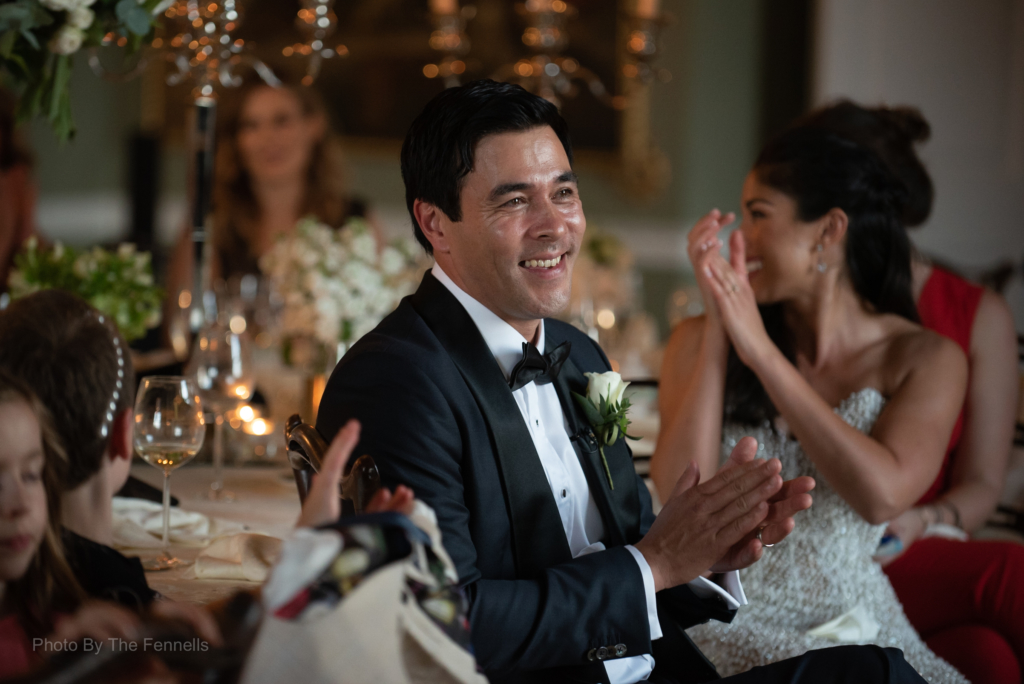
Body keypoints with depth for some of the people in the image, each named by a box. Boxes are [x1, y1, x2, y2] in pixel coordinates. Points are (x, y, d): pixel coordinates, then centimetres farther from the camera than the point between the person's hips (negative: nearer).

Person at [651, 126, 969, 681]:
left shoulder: (926, 359, 0)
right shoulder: (700, 341, 2)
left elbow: (882, 495, -17)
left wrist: (761, 351, -15)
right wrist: (718, 331, -12)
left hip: (854, 624, 2)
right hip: (724, 623, -1)